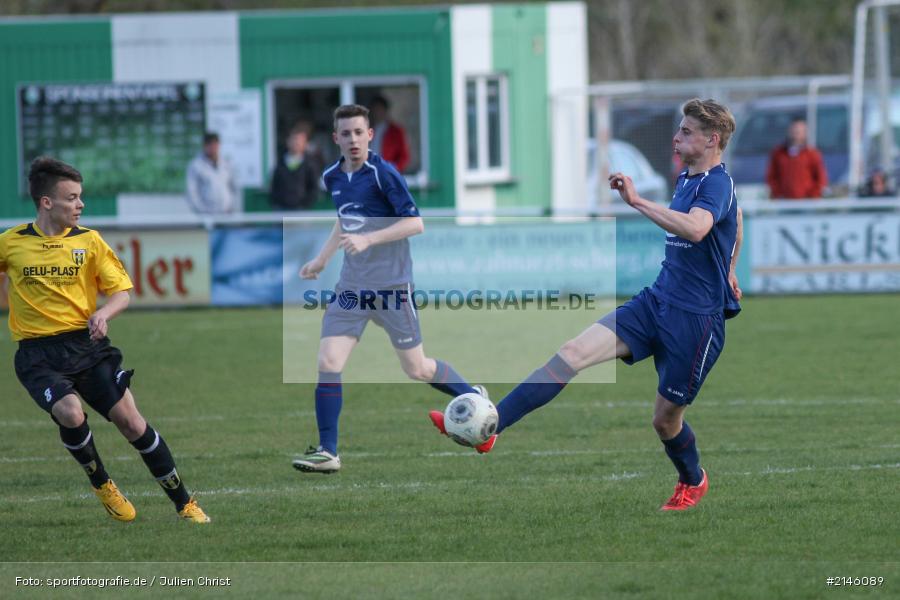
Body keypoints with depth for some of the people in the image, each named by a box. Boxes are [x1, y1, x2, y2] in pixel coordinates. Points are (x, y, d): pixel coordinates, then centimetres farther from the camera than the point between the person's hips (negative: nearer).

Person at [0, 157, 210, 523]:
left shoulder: (89, 241, 4)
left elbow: (122, 293, 4)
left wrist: (103, 314, -16)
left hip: (86, 343, 2)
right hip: (38, 353, -1)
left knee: (129, 419, -9)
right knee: (70, 413, -28)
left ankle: (184, 504, 3)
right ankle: (101, 485, 1)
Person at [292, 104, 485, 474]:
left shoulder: (384, 174, -14)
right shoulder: (332, 178, 7)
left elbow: (415, 223, -19)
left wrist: (368, 240, -27)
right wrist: (321, 260, 26)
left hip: (391, 286, -5)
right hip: (352, 286, 5)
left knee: (416, 370, 6)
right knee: (328, 363, -10)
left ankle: (474, 396, 34)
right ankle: (327, 452, -6)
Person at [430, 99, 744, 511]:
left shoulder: (717, 184, -17)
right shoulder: (686, 179, 12)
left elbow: (695, 229, -40)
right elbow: (735, 218, 32)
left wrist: (636, 201, -40)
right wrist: (726, 273, 42)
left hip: (696, 319, -8)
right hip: (656, 302, 8)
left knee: (665, 419, 5)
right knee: (575, 351, -10)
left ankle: (693, 481, 39)